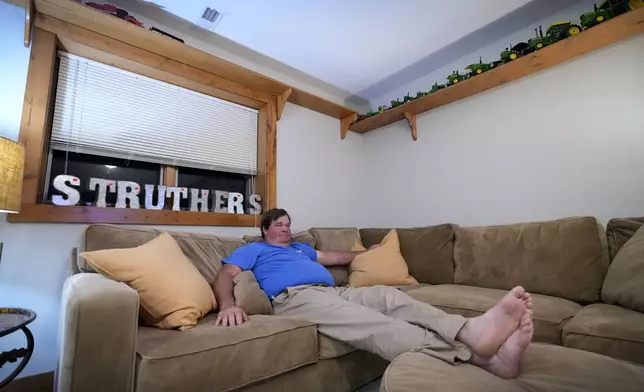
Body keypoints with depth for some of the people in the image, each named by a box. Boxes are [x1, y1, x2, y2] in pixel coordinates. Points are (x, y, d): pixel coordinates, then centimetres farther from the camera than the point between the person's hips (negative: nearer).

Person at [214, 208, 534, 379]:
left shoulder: (301, 248, 38)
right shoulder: (252, 250, 20)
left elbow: (332, 256, 47)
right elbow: (225, 275, 4)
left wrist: (364, 254, 54)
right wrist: (227, 304, -19)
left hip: (334, 292, 7)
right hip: (296, 297, -7)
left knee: (389, 297, -22)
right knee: (372, 324, -32)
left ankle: (470, 331, -41)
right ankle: (474, 353, -49)